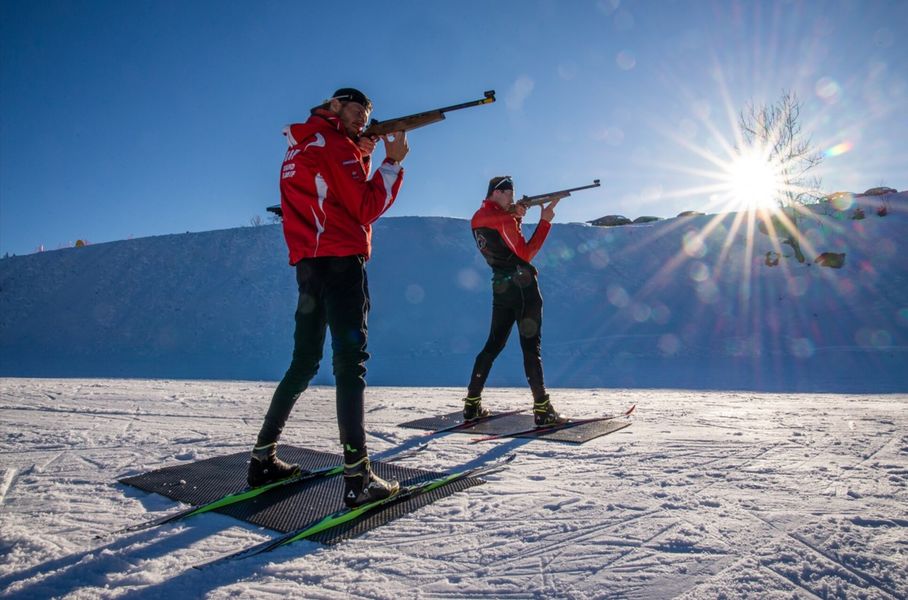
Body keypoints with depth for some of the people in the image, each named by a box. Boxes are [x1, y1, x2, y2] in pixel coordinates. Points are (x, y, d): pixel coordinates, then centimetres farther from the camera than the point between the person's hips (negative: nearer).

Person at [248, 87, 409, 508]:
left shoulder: (300, 146, 23)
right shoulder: (336, 145, -4)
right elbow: (368, 208, -9)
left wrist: (361, 160, 16)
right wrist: (392, 163, -1)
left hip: (307, 262, 9)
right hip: (341, 261, -9)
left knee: (304, 363, 13)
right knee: (351, 363, -11)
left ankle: (263, 458, 18)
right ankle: (358, 478, -12)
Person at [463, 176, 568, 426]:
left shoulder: (478, 219, 10)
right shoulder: (503, 220, -13)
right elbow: (526, 253, -12)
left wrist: (515, 217, 11)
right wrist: (545, 221, -6)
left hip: (500, 288, 7)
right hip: (523, 287, -7)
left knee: (493, 344, 13)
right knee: (531, 346, -5)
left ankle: (472, 404, 15)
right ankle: (542, 410, -4)